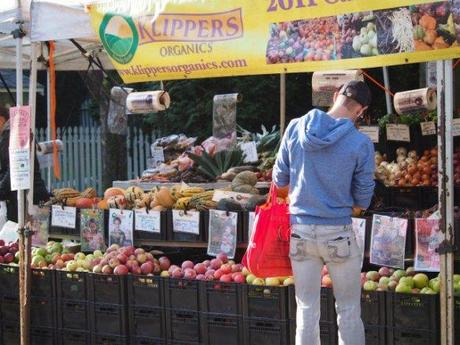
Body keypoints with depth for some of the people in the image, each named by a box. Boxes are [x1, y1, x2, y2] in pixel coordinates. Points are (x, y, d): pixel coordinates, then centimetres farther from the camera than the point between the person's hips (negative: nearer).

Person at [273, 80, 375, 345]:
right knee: (349, 310, 10)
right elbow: (362, 201, -3)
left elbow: (280, 180, 5)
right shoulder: (361, 144, -11)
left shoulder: (295, 128, -4)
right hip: (338, 232, -3)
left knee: (307, 310, 12)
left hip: (300, 230, 3)